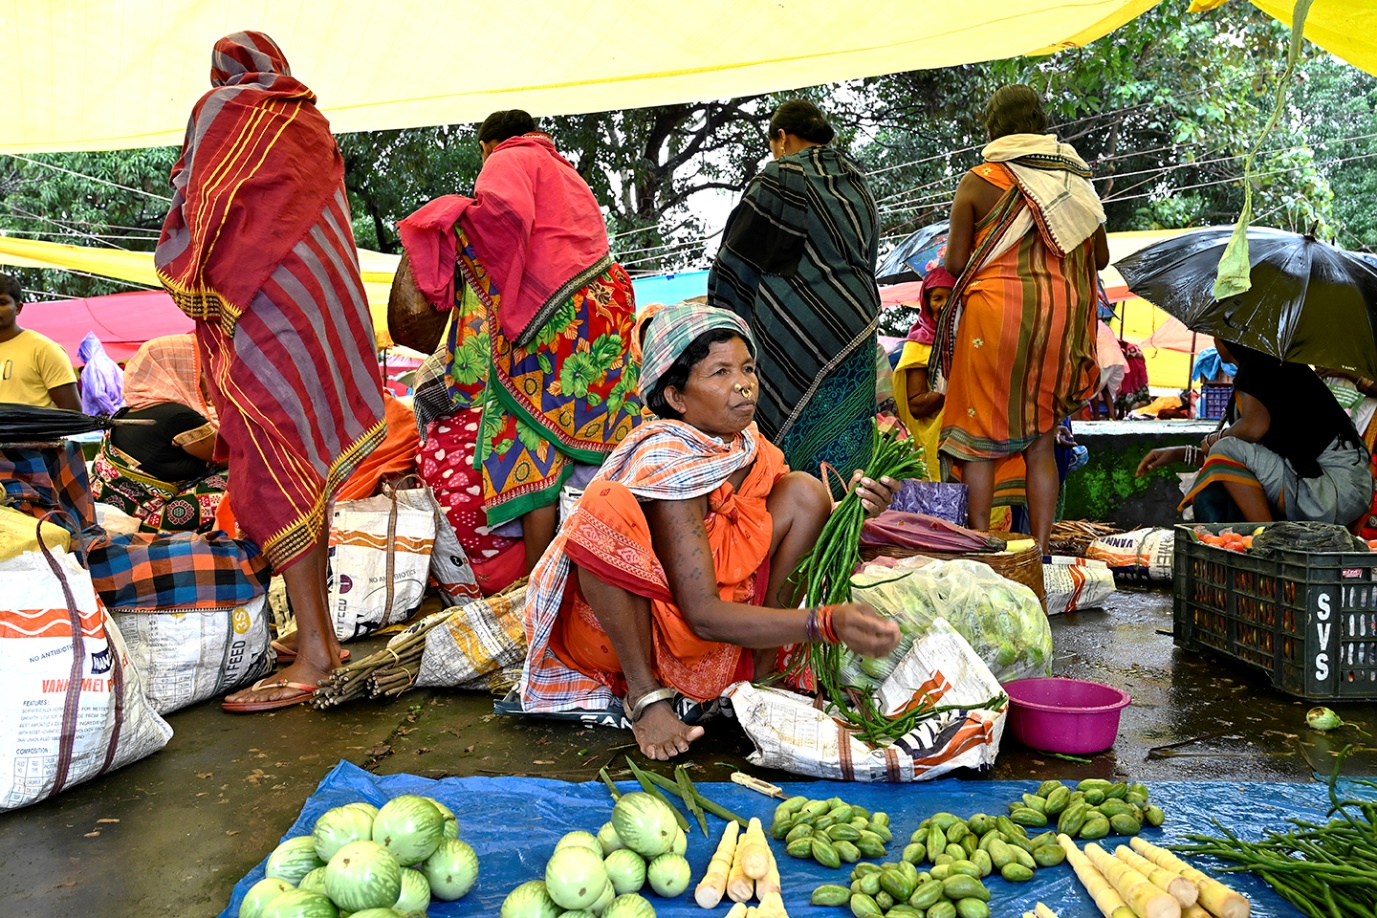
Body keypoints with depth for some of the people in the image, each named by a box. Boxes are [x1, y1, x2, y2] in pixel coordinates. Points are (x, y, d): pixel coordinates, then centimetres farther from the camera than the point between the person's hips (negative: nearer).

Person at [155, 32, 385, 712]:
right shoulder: (311, 124, 20)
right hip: (324, 296, 7)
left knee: (272, 474, -12)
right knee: (307, 465, 9)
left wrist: (194, 283, 11)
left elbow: (193, 210, -1)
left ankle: (312, 653, -17)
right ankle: (320, 629, 13)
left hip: (260, 304, -7)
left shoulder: (218, 108, 4)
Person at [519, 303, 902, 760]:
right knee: (609, 501, -35)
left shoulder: (746, 444, -4)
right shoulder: (667, 461, -26)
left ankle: (760, 671, -4)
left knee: (803, 490, -5)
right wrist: (827, 623, -38)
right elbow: (703, 616, -30)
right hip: (614, 630, -6)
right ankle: (644, 693, -19)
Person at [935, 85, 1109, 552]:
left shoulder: (978, 182, -1)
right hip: (1060, 313, 4)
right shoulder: (1075, 178, 10)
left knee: (979, 435, 4)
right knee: (1041, 439, 10)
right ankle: (1041, 549, 11)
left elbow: (955, 262, -3)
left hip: (995, 309, -4)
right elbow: (1100, 257, 13)